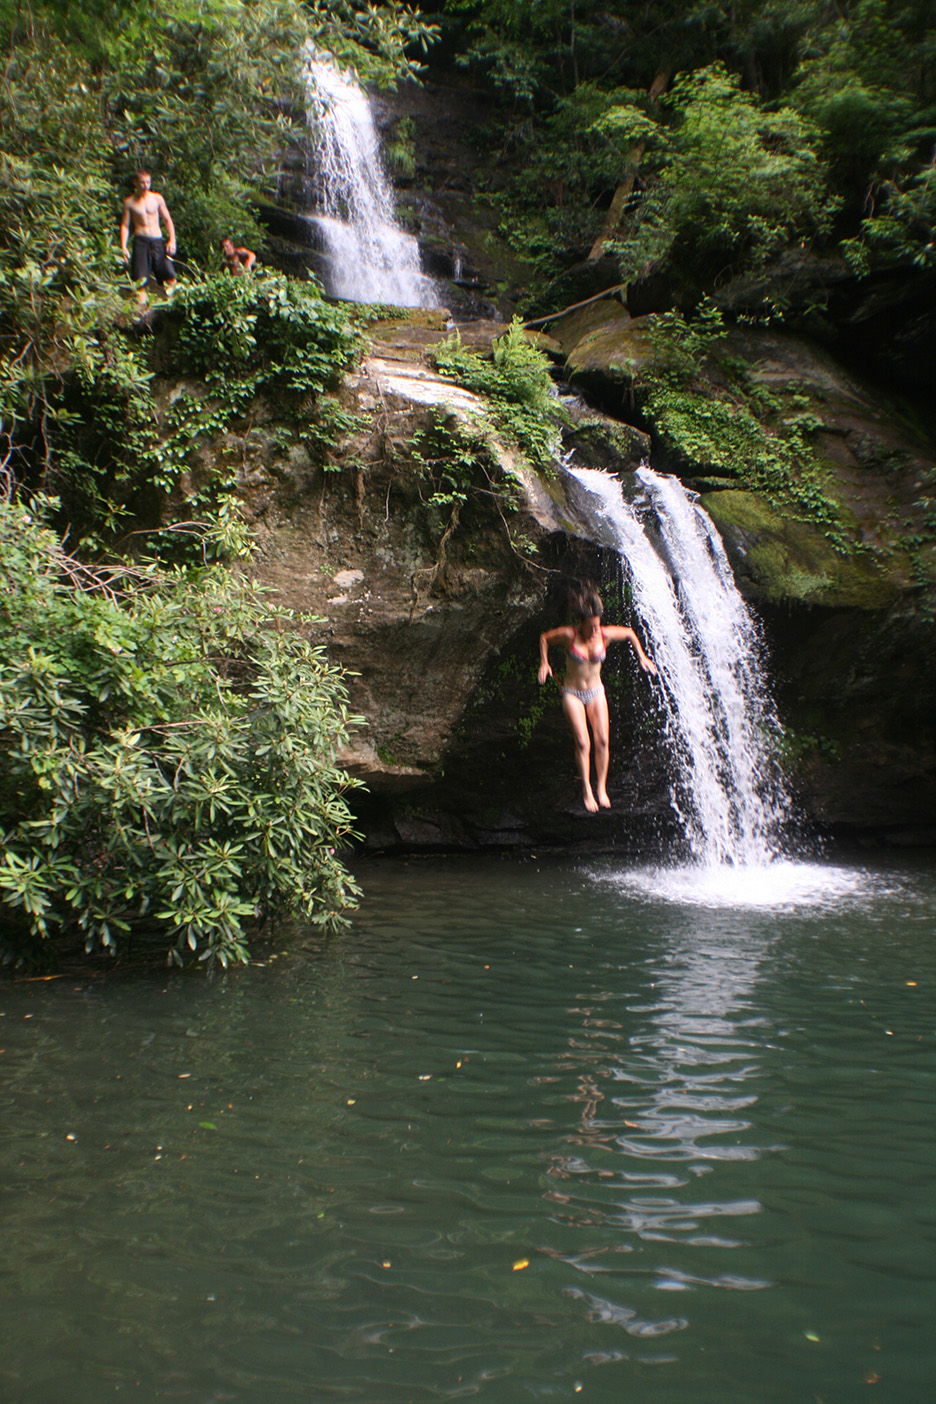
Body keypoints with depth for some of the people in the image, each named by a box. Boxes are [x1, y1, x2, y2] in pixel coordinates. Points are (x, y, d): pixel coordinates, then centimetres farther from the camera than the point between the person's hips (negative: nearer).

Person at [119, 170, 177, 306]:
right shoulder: (129, 202, 7)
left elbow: (167, 220, 13)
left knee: (171, 277, -9)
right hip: (140, 241, -2)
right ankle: (141, 307, -5)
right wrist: (123, 247, -3)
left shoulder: (157, 198, 11)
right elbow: (125, 225, 8)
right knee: (140, 280, -8)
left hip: (158, 241, 2)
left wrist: (172, 240, 0)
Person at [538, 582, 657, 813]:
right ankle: (586, 789, 1)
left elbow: (629, 633, 8)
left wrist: (641, 657, 7)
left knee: (602, 741, -5)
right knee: (582, 742, -12)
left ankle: (601, 788, 10)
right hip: (572, 693, -3)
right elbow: (544, 638, 1)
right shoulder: (569, 635, -18)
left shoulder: (606, 635, -11)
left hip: (596, 692, 3)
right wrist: (544, 663, -7)